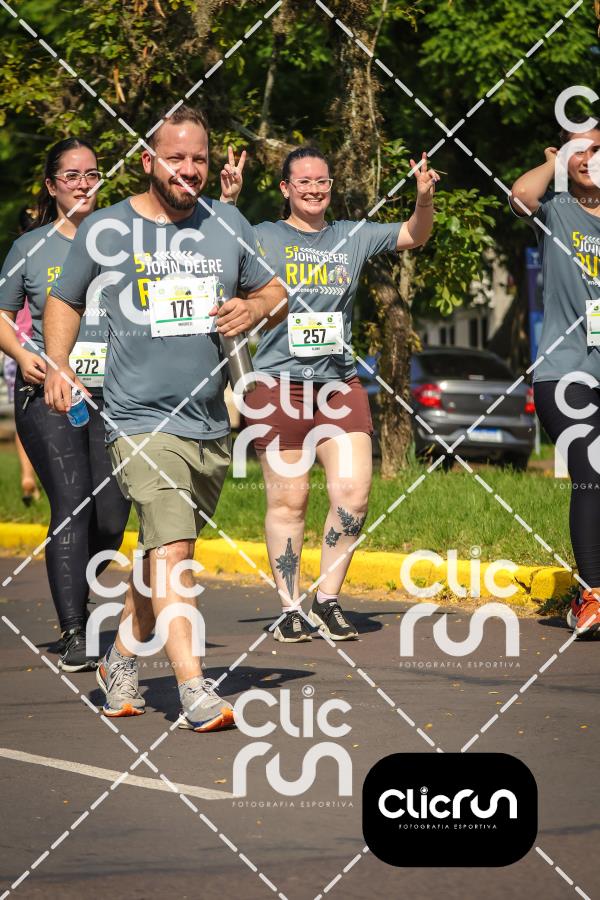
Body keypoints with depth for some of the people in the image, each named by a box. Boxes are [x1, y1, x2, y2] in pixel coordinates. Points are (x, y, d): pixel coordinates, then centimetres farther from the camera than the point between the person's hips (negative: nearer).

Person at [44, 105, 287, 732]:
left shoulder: (228, 225, 9)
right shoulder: (105, 230, 1)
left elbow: (274, 292, 18)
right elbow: (64, 301, 13)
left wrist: (256, 309, -5)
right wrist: (57, 366, -3)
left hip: (211, 424, 5)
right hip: (142, 421, -5)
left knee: (166, 552, 13)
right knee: (170, 550, -17)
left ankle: (121, 659, 32)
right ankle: (194, 689, -23)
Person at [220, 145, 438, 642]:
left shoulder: (353, 237, 13)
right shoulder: (263, 238, 2)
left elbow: (413, 235, 12)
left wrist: (425, 199, -8)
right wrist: (228, 201, -29)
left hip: (340, 382, 3)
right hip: (277, 383, -3)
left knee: (353, 491, -7)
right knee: (288, 500, 0)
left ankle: (328, 601, 6)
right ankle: (290, 609, 9)